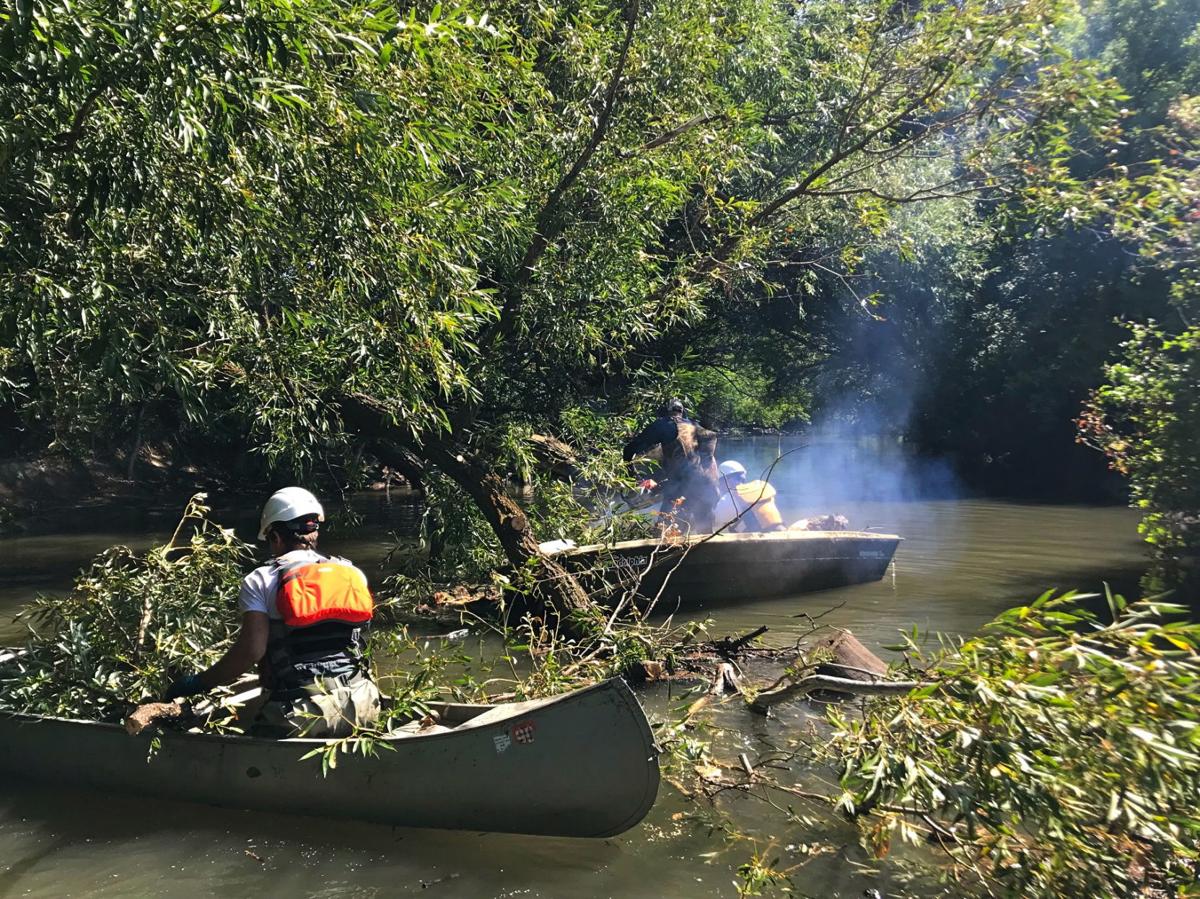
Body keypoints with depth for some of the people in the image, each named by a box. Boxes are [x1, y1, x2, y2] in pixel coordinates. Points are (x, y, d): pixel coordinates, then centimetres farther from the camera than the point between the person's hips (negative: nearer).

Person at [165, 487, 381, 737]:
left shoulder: (261, 580, 1)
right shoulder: (354, 574, 11)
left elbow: (252, 649, -10)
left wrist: (199, 683, 3)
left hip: (302, 711, -3)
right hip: (362, 707, 3)